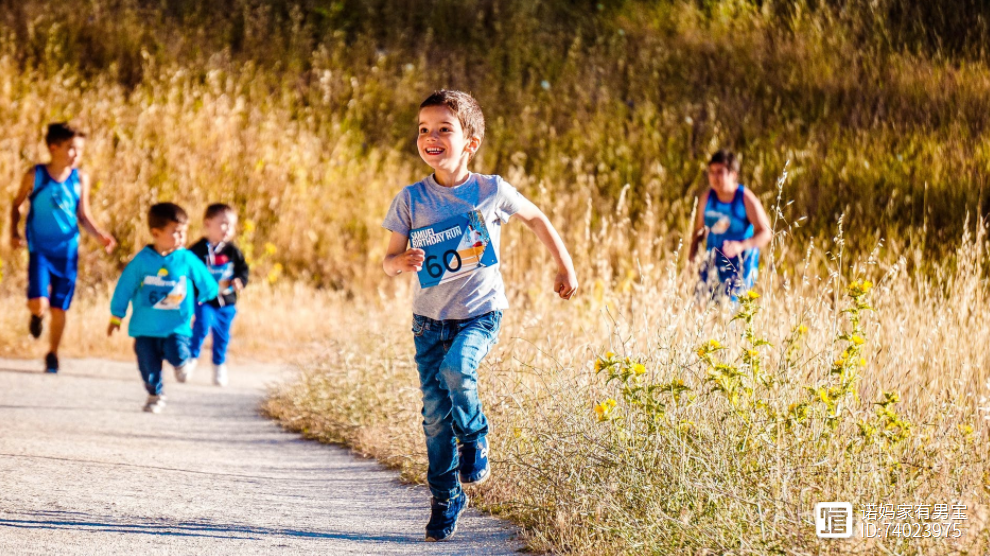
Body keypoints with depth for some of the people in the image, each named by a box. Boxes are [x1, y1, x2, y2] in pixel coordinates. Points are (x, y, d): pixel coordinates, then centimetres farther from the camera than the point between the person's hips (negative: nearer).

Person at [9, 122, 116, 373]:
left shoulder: (80, 179, -1)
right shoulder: (35, 176, -8)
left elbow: (83, 216, 5)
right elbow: (17, 205, 5)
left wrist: (100, 235, -11)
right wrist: (14, 232, -7)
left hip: (67, 251, 2)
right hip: (40, 249, -2)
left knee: (59, 309, 8)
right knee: (39, 304, -17)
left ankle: (53, 355, 29)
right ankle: (37, 315, 21)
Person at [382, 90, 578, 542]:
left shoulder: (492, 191, -7)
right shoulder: (411, 199, -4)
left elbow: (536, 218, 12)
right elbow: (388, 262, 1)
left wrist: (565, 266, 14)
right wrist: (402, 262, -23)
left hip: (479, 313, -2)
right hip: (429, 316, 2)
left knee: (456, 368, -30)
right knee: (435, 412, 0)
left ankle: (475, 436, 0)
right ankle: (445, 498, 18)